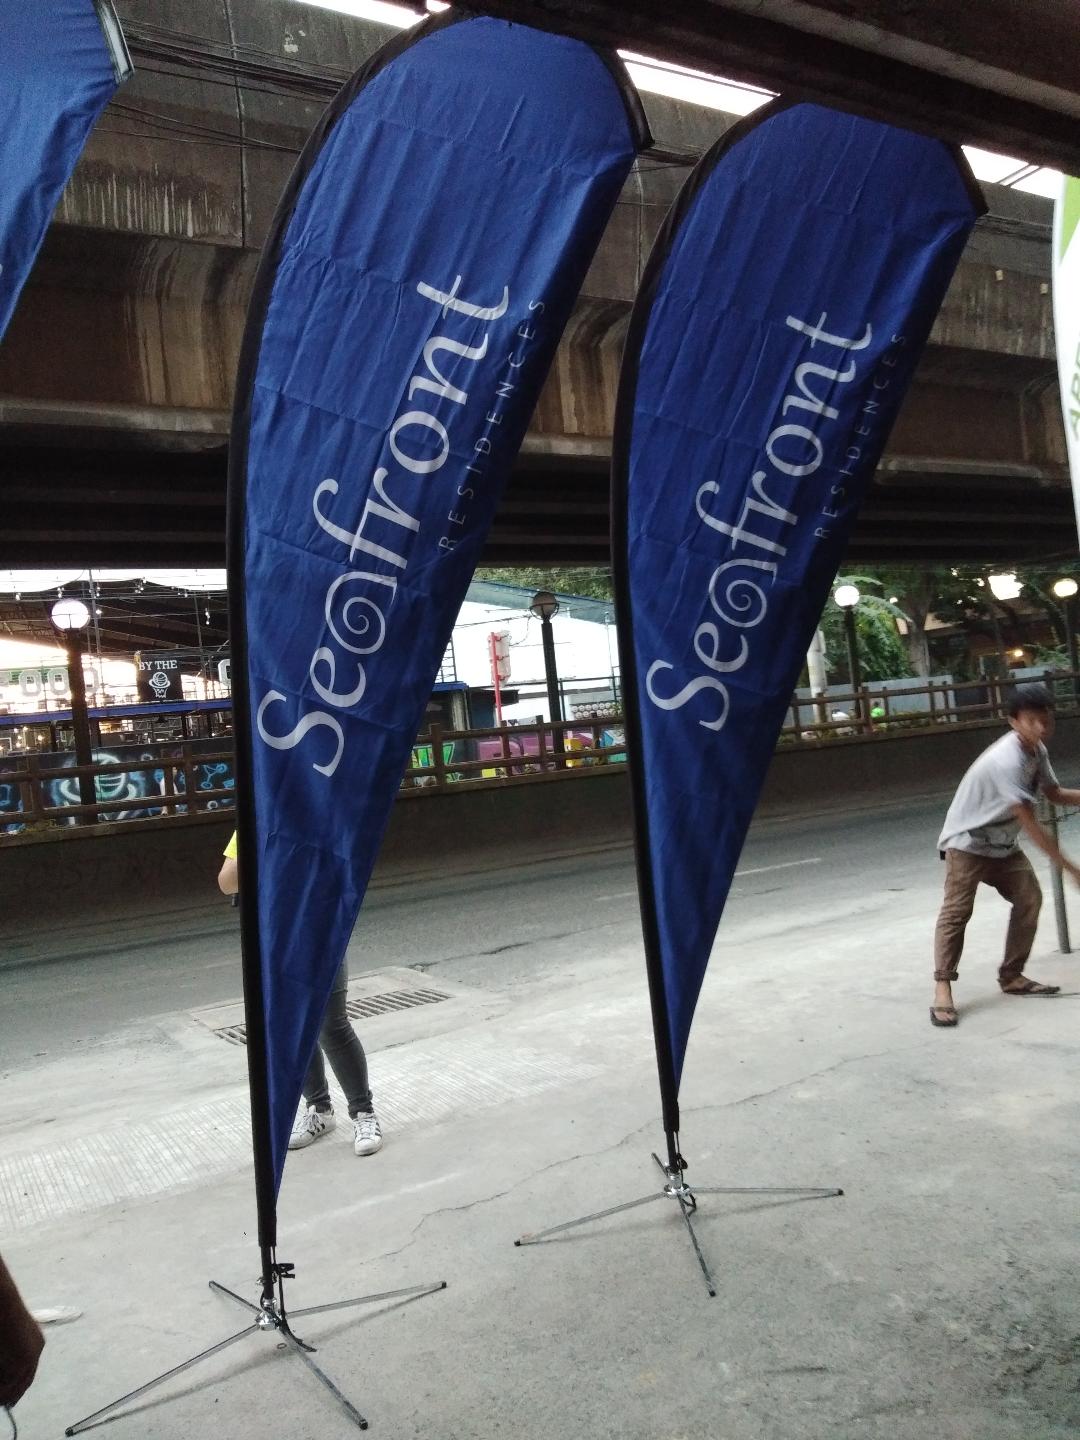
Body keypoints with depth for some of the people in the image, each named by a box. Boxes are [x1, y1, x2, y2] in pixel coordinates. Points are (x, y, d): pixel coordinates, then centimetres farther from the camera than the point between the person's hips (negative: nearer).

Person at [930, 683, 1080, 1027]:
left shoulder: (1037, 750, -2)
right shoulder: (1006, 760, -31)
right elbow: (1031, 825, -31)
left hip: (1003, 843, 9)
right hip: (967, 842, -9)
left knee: (1030, 898, 6)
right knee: (957, 911, -15)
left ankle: (1012, 976, 15)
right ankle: (942, 990, -18)